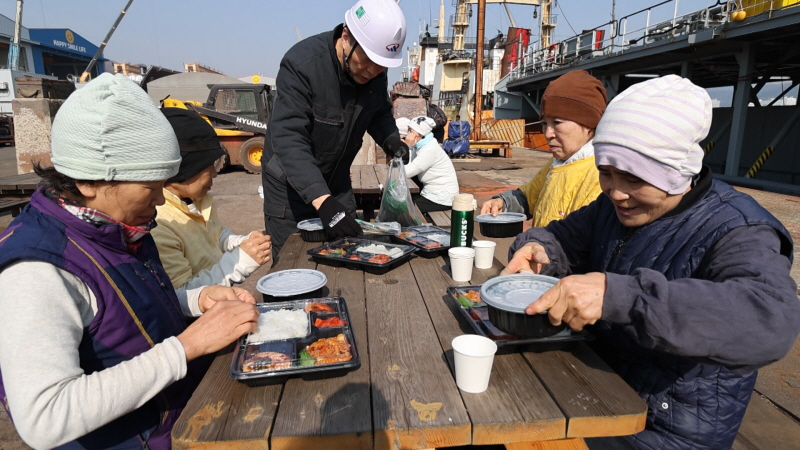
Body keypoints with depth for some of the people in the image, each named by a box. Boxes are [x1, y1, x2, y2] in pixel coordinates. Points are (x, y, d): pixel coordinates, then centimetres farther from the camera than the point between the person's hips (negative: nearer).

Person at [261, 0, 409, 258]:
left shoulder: (375, 70, -9)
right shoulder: (301, 63, -27)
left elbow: (380, 112, 7)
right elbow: (289, 139, -33)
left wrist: (390, 139, -16)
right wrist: (322, 200, -45)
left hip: (336, 181, 5)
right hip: (290, 183, -5)